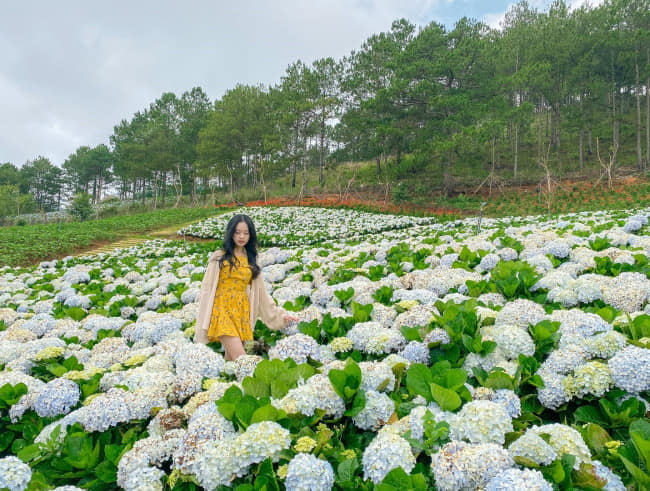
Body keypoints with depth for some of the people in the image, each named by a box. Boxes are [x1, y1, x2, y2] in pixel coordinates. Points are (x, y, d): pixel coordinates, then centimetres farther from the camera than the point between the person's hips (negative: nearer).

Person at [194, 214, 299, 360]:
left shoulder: (251, 261, 14)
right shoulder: (219, 257, 4)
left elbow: (261, 291, 17)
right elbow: (207, 288, 2)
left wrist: (280, 315, 14)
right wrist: (203, 324, -3)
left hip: (242, 312, 4)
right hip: (223, 310, -3)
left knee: (231, 358, 2)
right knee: (242, 360, -17)